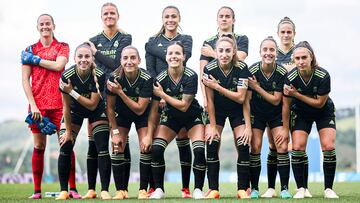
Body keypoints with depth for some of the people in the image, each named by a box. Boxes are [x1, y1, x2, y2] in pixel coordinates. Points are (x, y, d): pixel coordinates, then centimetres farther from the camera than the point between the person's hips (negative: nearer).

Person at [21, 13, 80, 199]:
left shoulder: (62, 47, 9)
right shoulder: (30, 50, 10)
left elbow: (58, 65, -11)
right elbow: (25, 79, 4)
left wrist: (34, 59, -4)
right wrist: (33, 105, -6)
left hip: (59, 103, -1)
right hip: (37, 104, 1)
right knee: (39, 147, 2)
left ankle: (72, 189, -3)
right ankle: (37, 190, 6)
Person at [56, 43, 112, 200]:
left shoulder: (99, 75, -28)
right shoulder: (67, 76, -25)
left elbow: (92, 105, -24)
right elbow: (66, 107, -14)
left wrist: (72, 92, -32)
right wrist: (68, 131, -10)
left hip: (96, 111, -1)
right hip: (74, 111, 1)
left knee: (102, 149, -12)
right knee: (65, 148, -8)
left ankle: (104, 190, -8)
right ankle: (63, 191, 1)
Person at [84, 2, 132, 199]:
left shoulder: (125, 39, 5)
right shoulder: (94, 41, 12)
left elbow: (117, 63, -8)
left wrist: (96, 53, -6)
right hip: (97, 93, 2)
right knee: (93, 140, -1)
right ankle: (91, 189, 4)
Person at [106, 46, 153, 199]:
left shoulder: (146, 78, -29)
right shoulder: (114, 78, -26)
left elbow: (140, 109, -27)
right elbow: (110, 108, -14)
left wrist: (120, 92, -35)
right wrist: (115, 132, -12)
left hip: (142, 115, -1)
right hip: (121, 114, 1)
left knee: (146, 147, -13)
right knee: (117, 149, -10)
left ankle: (143, 190, -4)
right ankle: (120, 190, -1)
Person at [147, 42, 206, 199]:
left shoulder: (191, 76, -24)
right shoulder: (160, 79, -17)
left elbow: (184, 106, -23)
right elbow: (154, 109, -9)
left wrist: (162, 94, -23)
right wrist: (149, 134, -11)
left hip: (192, 117, -2)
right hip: (171, 117, 2)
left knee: (199, 151, -20)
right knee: (156, 149, -16)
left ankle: (198, 189, -1)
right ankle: (159, 189, 0)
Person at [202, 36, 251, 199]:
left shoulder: (242, 68, -21)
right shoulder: (209, 69, -19)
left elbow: (242, 98, -24)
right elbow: (210, 100, -14)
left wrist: (217, 86, -29)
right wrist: (212, 126, -13)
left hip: (237, 111, 0)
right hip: (217, 111, 1)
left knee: (243, 146, -11)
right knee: (211, 145, -13)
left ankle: (242, 189, 0)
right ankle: (213, 189, -6)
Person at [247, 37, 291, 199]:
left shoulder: (282, 72, -16)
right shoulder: (252, 71, -16)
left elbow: (276, 100, -15)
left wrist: (256, 87, -24)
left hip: (276, 114, 0)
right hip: (257, 114, 0)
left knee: (282, 147, -11)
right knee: (255, 147, -9)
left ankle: (285, 189, -1)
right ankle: (254, 189, 3)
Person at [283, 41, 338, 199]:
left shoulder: (323, 76, -28)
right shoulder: (290, 77, -24)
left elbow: (320, 103, -20)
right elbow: (286, 105, -12)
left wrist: (296, 94, -26)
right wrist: (285, 129, -7)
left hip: (324, 112, -1)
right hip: (301, 113, 1)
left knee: (329, 147, -15)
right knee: (297, 147, -15)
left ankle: (328, 189, -2)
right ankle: (300, 189, -1)